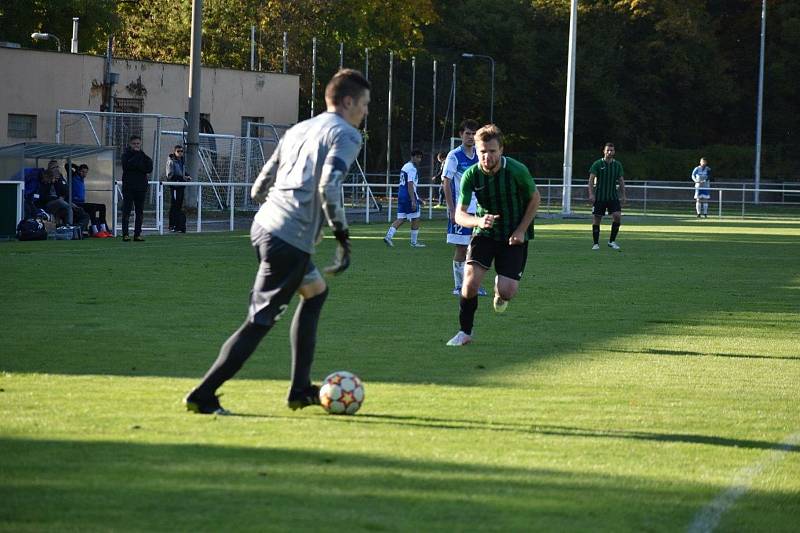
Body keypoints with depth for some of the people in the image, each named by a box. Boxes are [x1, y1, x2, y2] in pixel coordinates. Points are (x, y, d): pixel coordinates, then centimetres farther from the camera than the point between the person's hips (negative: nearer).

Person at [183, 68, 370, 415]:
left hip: (263, 227, 9)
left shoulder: (298, 130, 21)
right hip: (292, 240, -9)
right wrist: (343, 237, -15)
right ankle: (203, 395, -8)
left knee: (315, 291, 25)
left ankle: (300, 390, 25)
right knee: (260, 321, -5)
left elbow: (258, 188, 21)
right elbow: (328, 186, -20)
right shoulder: (346, 134, -3)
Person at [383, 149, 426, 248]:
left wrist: (417, 199, 29)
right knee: (415, 219, 4)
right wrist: (413, 201, -25)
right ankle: (414, 242, 10)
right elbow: (410, 185, -21)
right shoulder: (412, 169, -14)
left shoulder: (405, 167, 17)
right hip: (409, 196, -9)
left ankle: (388, 236, -7)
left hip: (401, 194, 9)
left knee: (401, 219, 8)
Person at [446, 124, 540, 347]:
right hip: (484, 233, 1)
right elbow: (459, 214, -14)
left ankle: (500, 290, 27)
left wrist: (521, 230, -10)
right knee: (470, 283, -17)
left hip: (514, 236, -1)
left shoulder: (517, 171, -20)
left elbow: (535, 198, -2)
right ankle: (465, 332, 4)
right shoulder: (471, 175, -15)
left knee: (508, 292, -13)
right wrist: (478, 221, -36)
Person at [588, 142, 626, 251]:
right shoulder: (597, 164, -3)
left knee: (617, 216, -15)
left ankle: (612, 241, -4)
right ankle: (596, 243, 11)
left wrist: (623, 196, 5)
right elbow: (591, 179, -6)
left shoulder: (617, 165, 7)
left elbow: (621, 181, 11)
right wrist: (591, 194, -16)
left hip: (613, 196, 2)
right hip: (599, 196, -2)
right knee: (596, 219, -1)